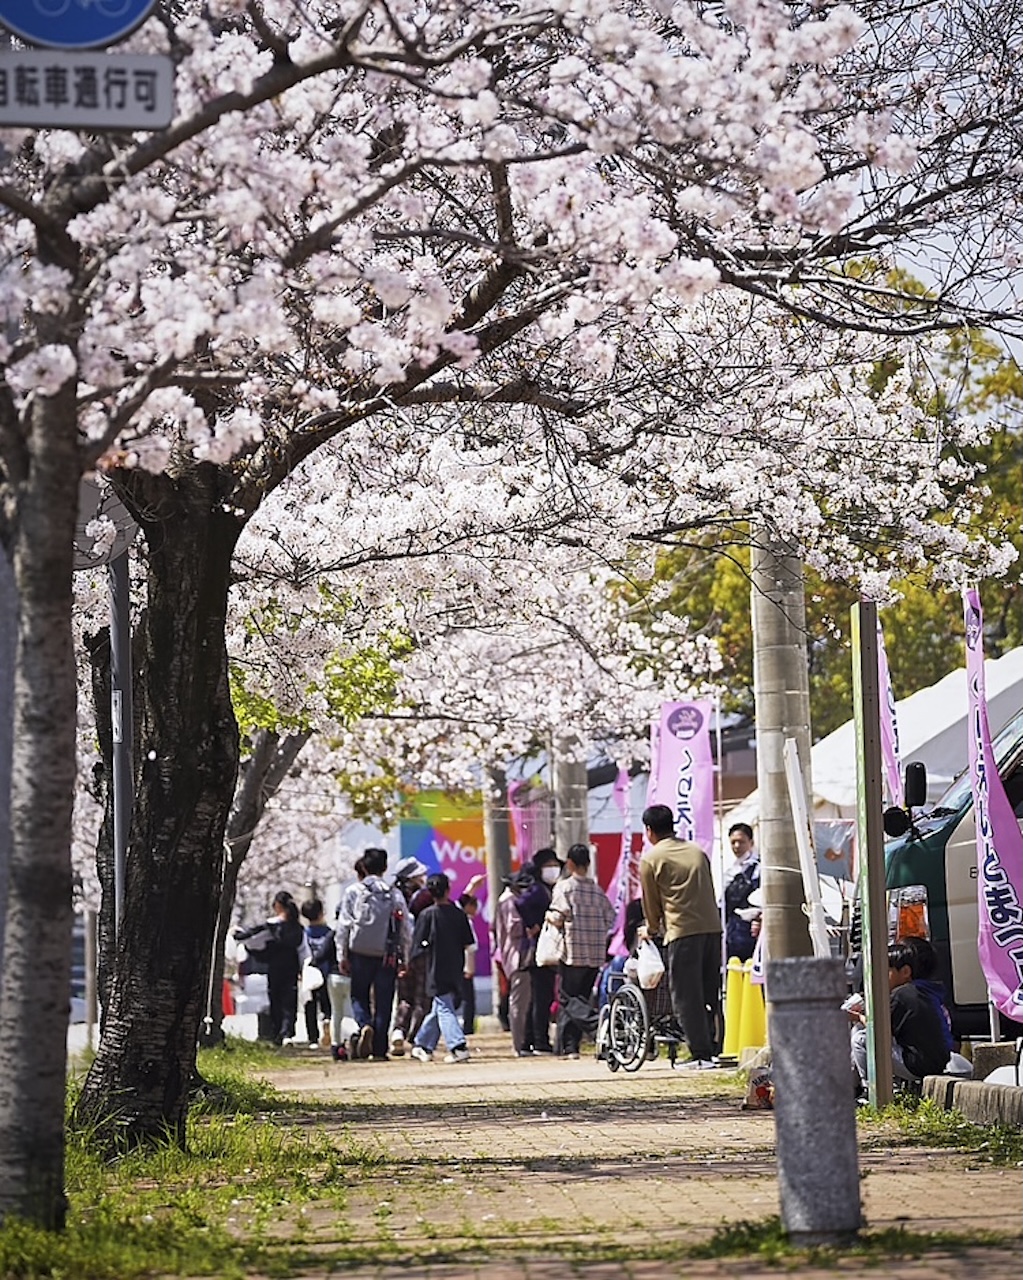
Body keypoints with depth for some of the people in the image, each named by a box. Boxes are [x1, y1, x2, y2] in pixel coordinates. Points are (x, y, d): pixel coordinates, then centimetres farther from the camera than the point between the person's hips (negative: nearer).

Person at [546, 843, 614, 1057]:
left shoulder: (564, 886, -5)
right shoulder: (598, 889, 9)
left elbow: (558, 917, -14)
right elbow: (610, 917, 7)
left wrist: (548, 916, 6)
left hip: (573, 953, -4)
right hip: (596, 954, 4)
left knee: (566, 1000, -1)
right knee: (584, 999, 11)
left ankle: (568, 1047, -9)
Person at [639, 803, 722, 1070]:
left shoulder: (650, 858, 1)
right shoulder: (697, 851, 17)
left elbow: (651, 901, 9)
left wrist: (652, 929, 28)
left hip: (682, 931, -6)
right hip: (712, 927, 6)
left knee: (686, 997, -1)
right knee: (710, 993, 12)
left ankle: (701, 1055, -4)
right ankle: (714, 1048, 13)